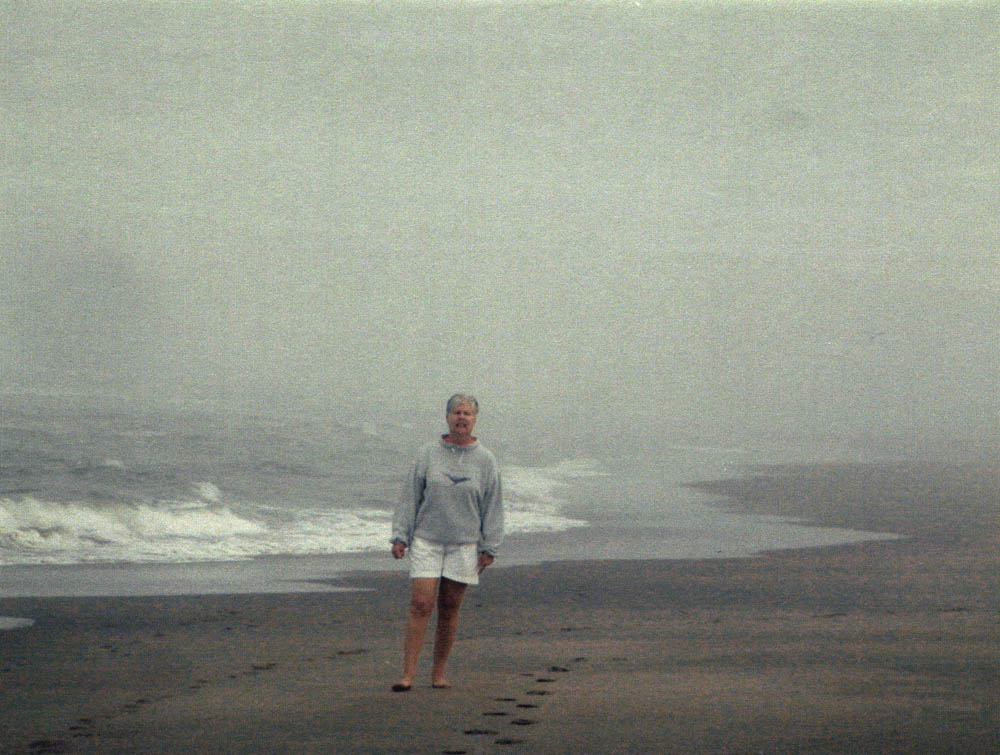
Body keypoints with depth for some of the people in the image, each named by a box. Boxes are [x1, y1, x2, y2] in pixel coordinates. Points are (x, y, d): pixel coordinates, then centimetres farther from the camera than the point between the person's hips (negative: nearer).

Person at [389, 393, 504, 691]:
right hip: (426, 541, -1)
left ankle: (439, 673, 17)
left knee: (449, 610, 6)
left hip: (464, 544, 1)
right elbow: (410, 496, 5)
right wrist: (400, 536, 0)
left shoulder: (485, 460, 3)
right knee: (420, 605, -10)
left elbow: (493, 506, 7)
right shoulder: (428, 453, 2)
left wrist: (489, 547, 3)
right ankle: (408, 674, -10)